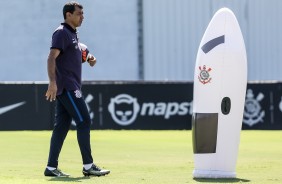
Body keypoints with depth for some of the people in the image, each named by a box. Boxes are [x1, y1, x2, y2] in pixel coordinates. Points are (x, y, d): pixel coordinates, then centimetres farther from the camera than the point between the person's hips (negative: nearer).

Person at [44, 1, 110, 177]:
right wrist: (53, 82, -34)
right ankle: (88, 166, -8)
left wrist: (87, 58, 10)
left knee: (62, 125, 8)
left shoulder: (73, 34, 18)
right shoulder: (62, 33, -12)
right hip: (66, 87, -10)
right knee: (84, 121, -10)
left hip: (70, 87, 10)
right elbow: (52, 58, -22)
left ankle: (51, 167, 8)